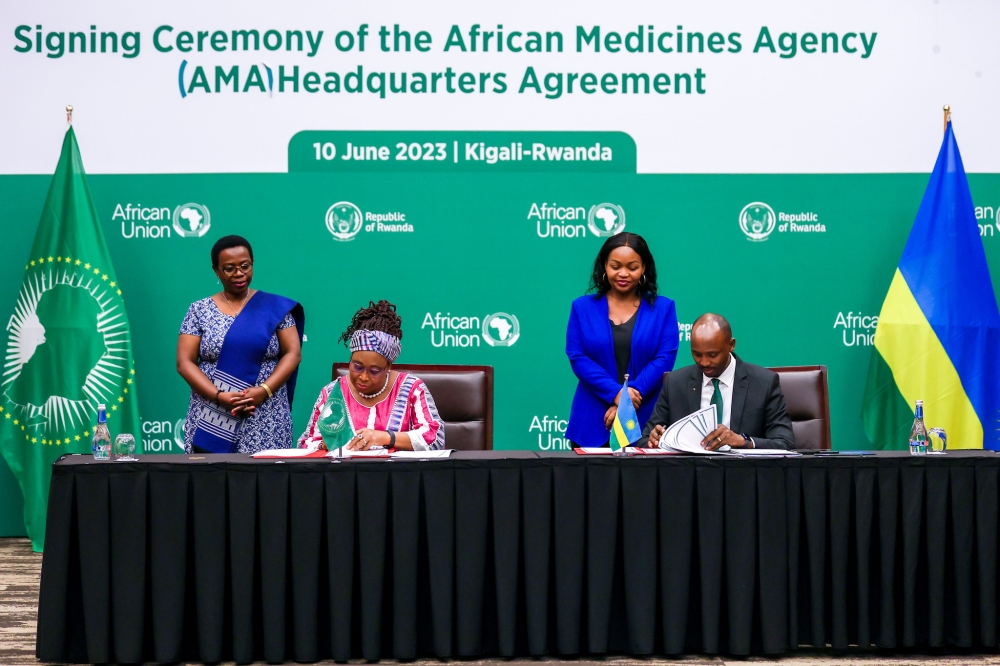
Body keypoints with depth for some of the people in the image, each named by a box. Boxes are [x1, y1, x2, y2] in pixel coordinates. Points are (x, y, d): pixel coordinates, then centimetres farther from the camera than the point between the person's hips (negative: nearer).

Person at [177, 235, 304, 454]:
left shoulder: (275, 307, 5)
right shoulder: (199, 310, 5)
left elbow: (293, 353, 1)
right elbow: (184, 362, 0)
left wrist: (264, 390, -15)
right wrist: (219, 396, -14)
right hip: (211, 421, 1)